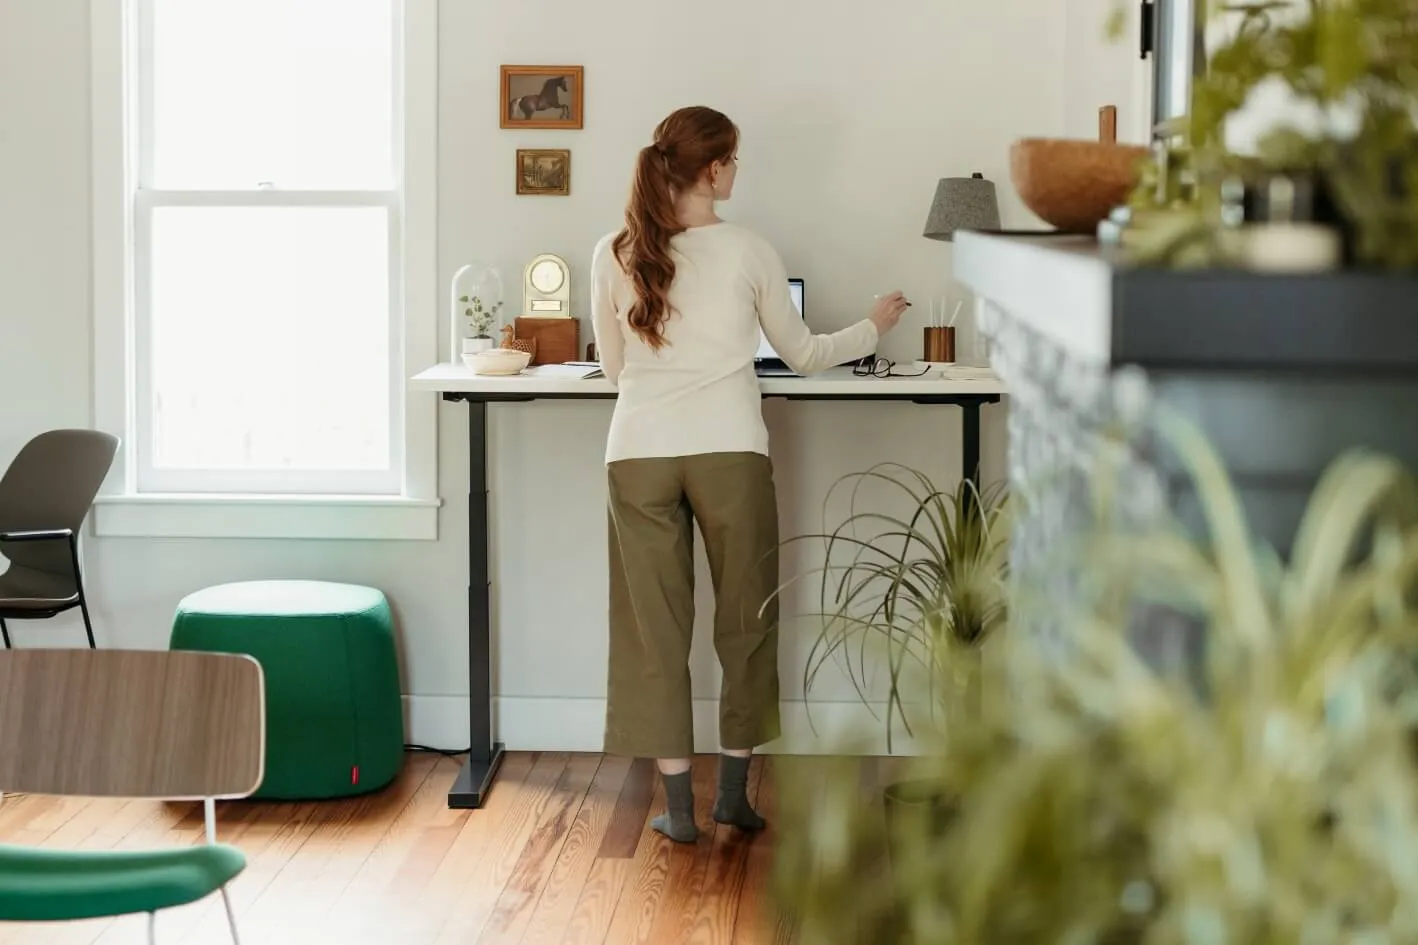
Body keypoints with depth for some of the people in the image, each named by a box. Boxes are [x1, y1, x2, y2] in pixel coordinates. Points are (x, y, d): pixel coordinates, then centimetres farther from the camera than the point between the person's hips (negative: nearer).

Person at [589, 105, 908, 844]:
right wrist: (874, 327, 27)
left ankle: (679, 805, 8)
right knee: (745, 621, 14)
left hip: (639, 452, 2)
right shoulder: (747, 253, -1)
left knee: (654, 627, 7)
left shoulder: (614, 255, 3)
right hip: (729, 450, -1)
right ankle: (734, 791, 19)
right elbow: (802, 356, 10)